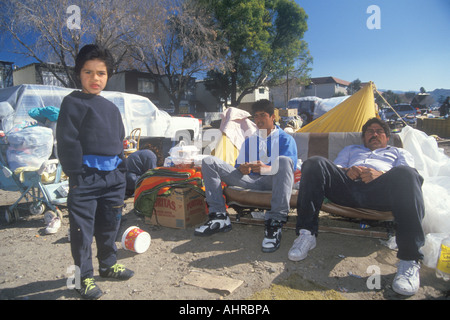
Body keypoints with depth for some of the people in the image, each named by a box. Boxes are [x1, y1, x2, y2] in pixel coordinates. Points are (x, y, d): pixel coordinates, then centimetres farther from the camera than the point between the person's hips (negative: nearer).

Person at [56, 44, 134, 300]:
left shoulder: (112, 108, 17)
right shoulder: (73, 102, -2)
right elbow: (67, 142, -9)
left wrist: (122, 172, 15)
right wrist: (75, 175, -13)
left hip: (113, 175, 6)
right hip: (86, 175, -6)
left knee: (109, 225, 17)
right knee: (83, 229, 2)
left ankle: (109, 264, 35)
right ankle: (85, 276, 17)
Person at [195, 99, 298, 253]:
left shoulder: (285, 139, 12)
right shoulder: (249, 140, 27)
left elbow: (289, 166, -6)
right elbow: (239, 165, 20)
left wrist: (267, 168, -27)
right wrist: (242, 169, -8)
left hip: (273, 182, -4)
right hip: (250, 181, 4)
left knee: (284, 160, -38)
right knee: (209, 162, -7)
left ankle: (274, 223, -41)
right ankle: (219, 217, -18)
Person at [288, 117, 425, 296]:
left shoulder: (398, 152, 36)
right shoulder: (351, 149, 44)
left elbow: (407, 171, 13)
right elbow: (336, 167, 25)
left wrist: (381, 174, -9)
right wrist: (347, 171, -1)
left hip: (380, 190, -2)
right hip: (347, 185, 2)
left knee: (405, 174, -36)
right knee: (314, 163, -25)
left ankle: (409, 260, -35)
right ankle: (307, 234, -29)